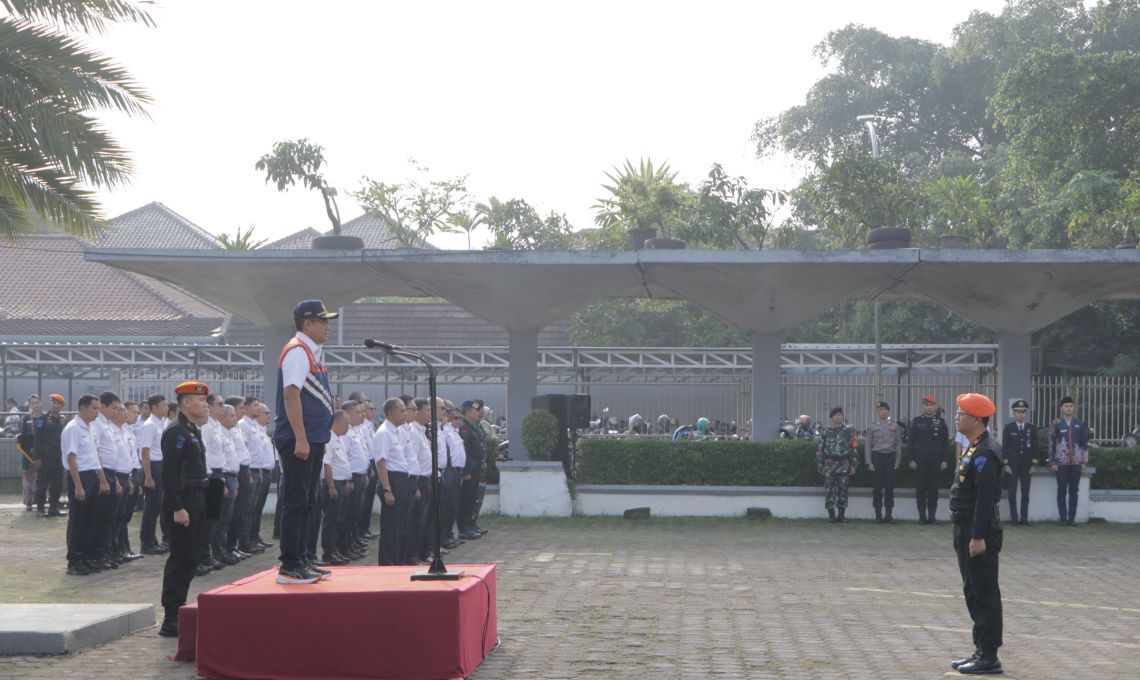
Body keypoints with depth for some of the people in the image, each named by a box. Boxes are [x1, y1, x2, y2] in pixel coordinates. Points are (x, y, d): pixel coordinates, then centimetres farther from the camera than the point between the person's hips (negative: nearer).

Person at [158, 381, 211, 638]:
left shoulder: (193, 431, 17)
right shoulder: (176, 432, -13)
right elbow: (169, 473, -19)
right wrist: (177, 508, -23)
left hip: (196, 501, 10)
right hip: (183, 502, -10)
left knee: (191, 559, 12)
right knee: (181, 559, -7)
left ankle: (178, 611, 20)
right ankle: (171, 621, -4)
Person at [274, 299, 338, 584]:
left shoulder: (314, 352, 18)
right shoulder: (297, 351, -12)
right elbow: (291, 394, -20)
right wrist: (300, 439, -24)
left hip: (313, 441, 10)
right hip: (298, 441, -10)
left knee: (306, 503, 13)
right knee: (295, 502, -8)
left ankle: (300, 561, 20)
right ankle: (289, 567, -5)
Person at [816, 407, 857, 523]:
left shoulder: (848, 432, 6)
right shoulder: (825, 433, 7)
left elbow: (853, 449, 5)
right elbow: (820, 449, 8)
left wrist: (853, 465, -1)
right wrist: (820, 465, 2)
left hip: (844, 464, 0)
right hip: (829, 464, 0)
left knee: (843, 489, 2)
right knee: (829, 490, -2)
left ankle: (841, 514, 9)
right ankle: (831, 514, 3)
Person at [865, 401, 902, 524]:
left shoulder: (894, 426, 8)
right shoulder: (872, 427, 5)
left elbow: (898, 445, 9)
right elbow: (867, 445, 5)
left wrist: (898, 461, 1)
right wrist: (869, 462, -4)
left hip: (890, 457, 1)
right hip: (877, 456, -1)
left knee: (890, 487, 0)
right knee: (877, 487, -2)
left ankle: (889, 515, 5)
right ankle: (878, 515, 3)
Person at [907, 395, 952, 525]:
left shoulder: (941, 422, 6)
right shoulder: (916, 422, 5)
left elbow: (945, 443, 6)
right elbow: (910, 442, 2)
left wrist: (944, 460, -1)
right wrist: (911, 459, -6)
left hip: (935, 462, 0)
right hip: (920, 461, 0)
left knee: (933, 489, 3)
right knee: (920, 489, 1)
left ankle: (932, 515, 8)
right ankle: (922, 515, 6)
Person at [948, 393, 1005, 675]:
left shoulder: (985, 453, -18)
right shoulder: (973, 449, 15)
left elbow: (985, 498, -23)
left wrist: (978, 537, -25)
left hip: (979, 533, -11)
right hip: (966, 529, 11)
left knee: (985, 594, -5)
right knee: (973, 592, 15)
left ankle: (989, 658, 0)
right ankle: (981, 650, 23)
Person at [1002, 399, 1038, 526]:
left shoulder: (1031, 428, 7)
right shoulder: (1008, 428, 3)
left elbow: (1034, 447, 7)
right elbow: (1004, 447, 0)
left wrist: (1033, 464, 1)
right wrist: (1005, 464, -6)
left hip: (1026, 466, 1)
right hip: (1012, 465, -1)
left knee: (1025, 492, 0)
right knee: (1012, 492, -1)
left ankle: (1024, 518, 3)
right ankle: (1014, 517, 3)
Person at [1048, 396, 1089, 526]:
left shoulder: (1081, 424, 8)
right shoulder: (1056, 424, 2)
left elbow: (1085, 443, 10)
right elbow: (1051, 444, 1)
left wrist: (1085, 461, 4)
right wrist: (1052, 462, -4)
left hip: (1076, 462, 2)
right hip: (1061, 462, -2)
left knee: (1074, 491, 3)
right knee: (1062, 490, 0)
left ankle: (1072, 518, 8)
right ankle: (1063, 517, 4)